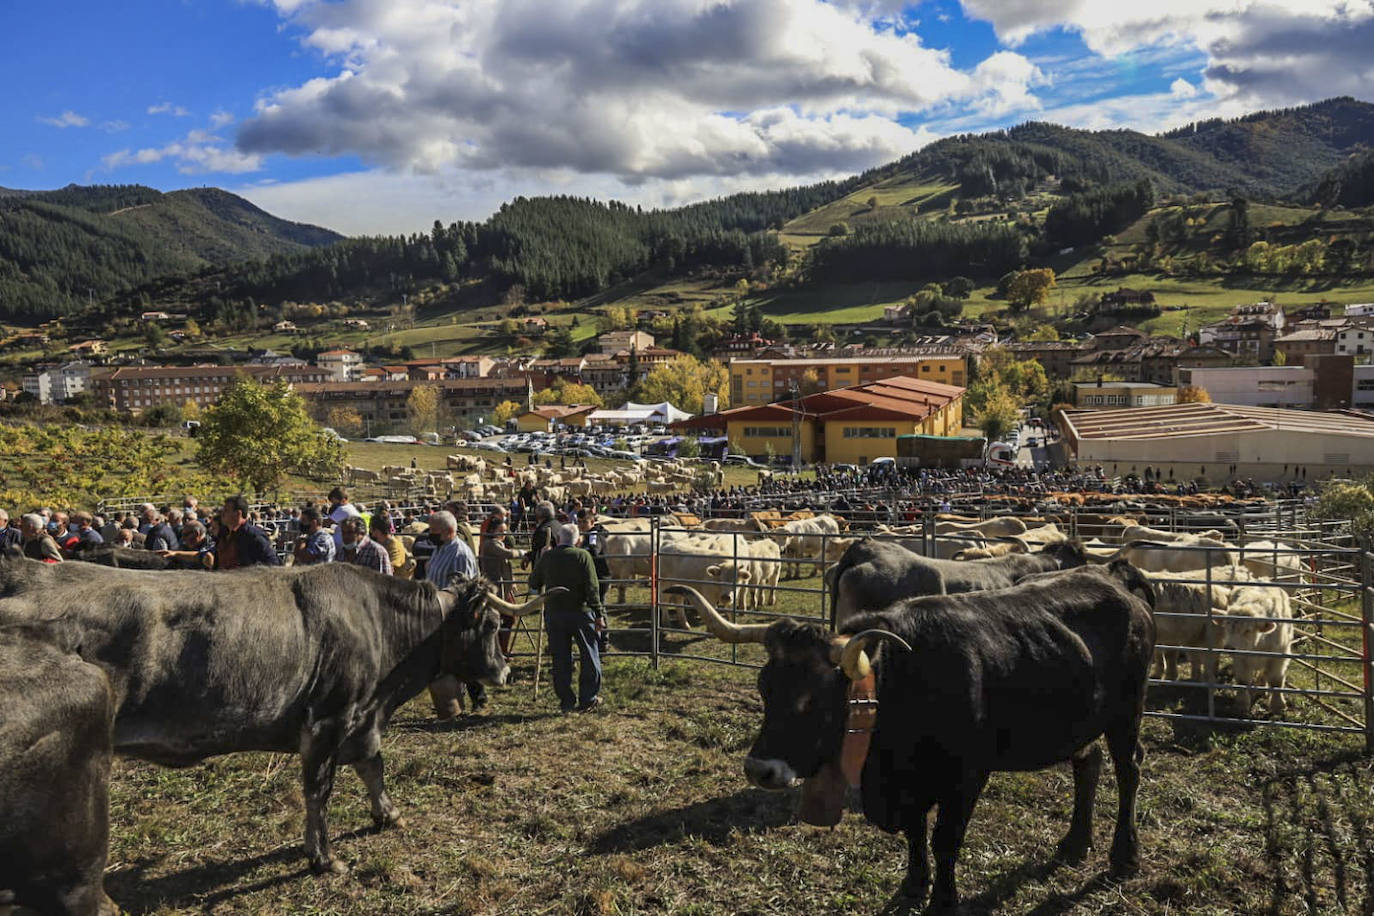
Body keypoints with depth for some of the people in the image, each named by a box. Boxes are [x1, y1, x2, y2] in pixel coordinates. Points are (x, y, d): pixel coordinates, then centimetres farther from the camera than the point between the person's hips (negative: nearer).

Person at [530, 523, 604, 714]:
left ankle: (566, 701, 13)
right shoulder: (583, 556, -8)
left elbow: (534, 583, 12)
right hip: (580, 612, -2)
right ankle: (588, 699, 11)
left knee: (560, 659, 10)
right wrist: (598, 613, -6)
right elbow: (592, 587, -12)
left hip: (554, 614, 3)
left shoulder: (547, 557, 0)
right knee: (589, 656, 9)